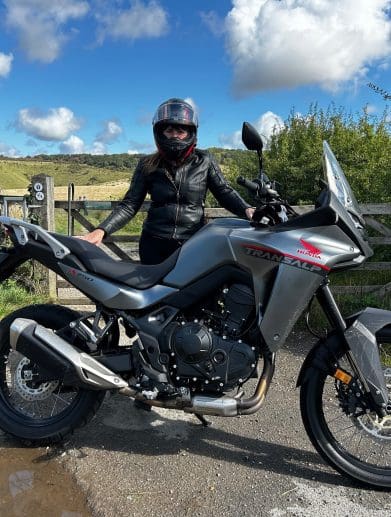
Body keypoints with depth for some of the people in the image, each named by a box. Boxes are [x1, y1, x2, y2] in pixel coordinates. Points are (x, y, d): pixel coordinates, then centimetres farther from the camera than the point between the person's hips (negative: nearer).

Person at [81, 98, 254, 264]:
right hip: (154, 245, 1)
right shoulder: (147, 165, 6)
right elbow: (130, 204, 4)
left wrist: (246, 210, -16)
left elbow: (224, 191, 4)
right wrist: (102, 230, -9)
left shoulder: (204, 161, 5)